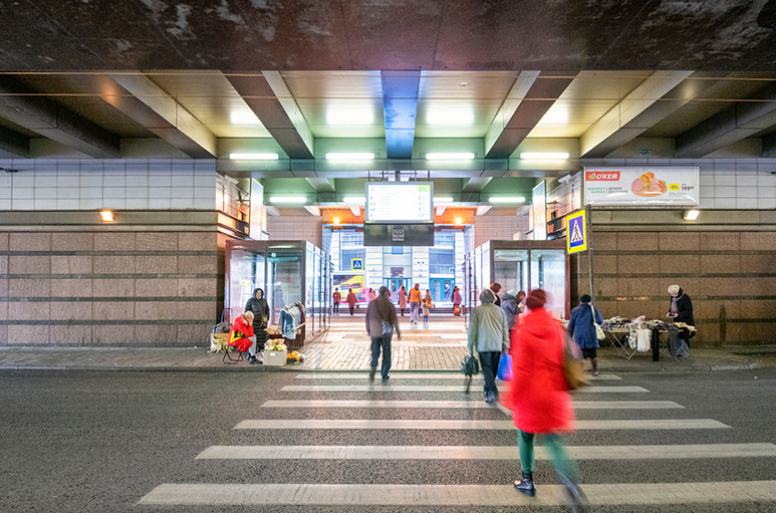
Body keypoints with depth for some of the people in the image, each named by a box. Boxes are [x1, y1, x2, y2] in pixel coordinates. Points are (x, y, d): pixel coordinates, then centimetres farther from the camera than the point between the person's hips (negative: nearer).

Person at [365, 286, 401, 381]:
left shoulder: (371, 303, 1)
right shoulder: (390, 305, -8)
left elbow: (367, 317, 6)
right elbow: (394, 319, -9)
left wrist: (368, 329, 19)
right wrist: (398, 332, -1)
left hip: (374, 331, 2)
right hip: (386, 331, -2)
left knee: (375, 352, 10)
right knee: (386, 353, 10)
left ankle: (374, 366, -17)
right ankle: (384, 375, 15)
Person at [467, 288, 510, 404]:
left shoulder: (476, 310, -1)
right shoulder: (500, 310, 8)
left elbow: (472, 329, -2)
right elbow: (505, 329, 10)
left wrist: (470, 346, 5)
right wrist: (506, 345, 17)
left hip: (483, 345, -3)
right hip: (497, 345, 3)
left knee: (487, 368, -1)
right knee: (493, 368, 15)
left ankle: (493, 392, -14)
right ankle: (487, 389, 27)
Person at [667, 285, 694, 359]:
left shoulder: (685, 298, -18)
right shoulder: (673, 298, 5)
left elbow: (689, 311, -18)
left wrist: (678, 314, -26)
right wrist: (669, 312, 0)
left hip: (685, 321, -7)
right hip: (677, 320, 7)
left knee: (683, 336, -4)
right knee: (677, 336, 7)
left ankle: (684, 353, 7)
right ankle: (678, 351, 16)